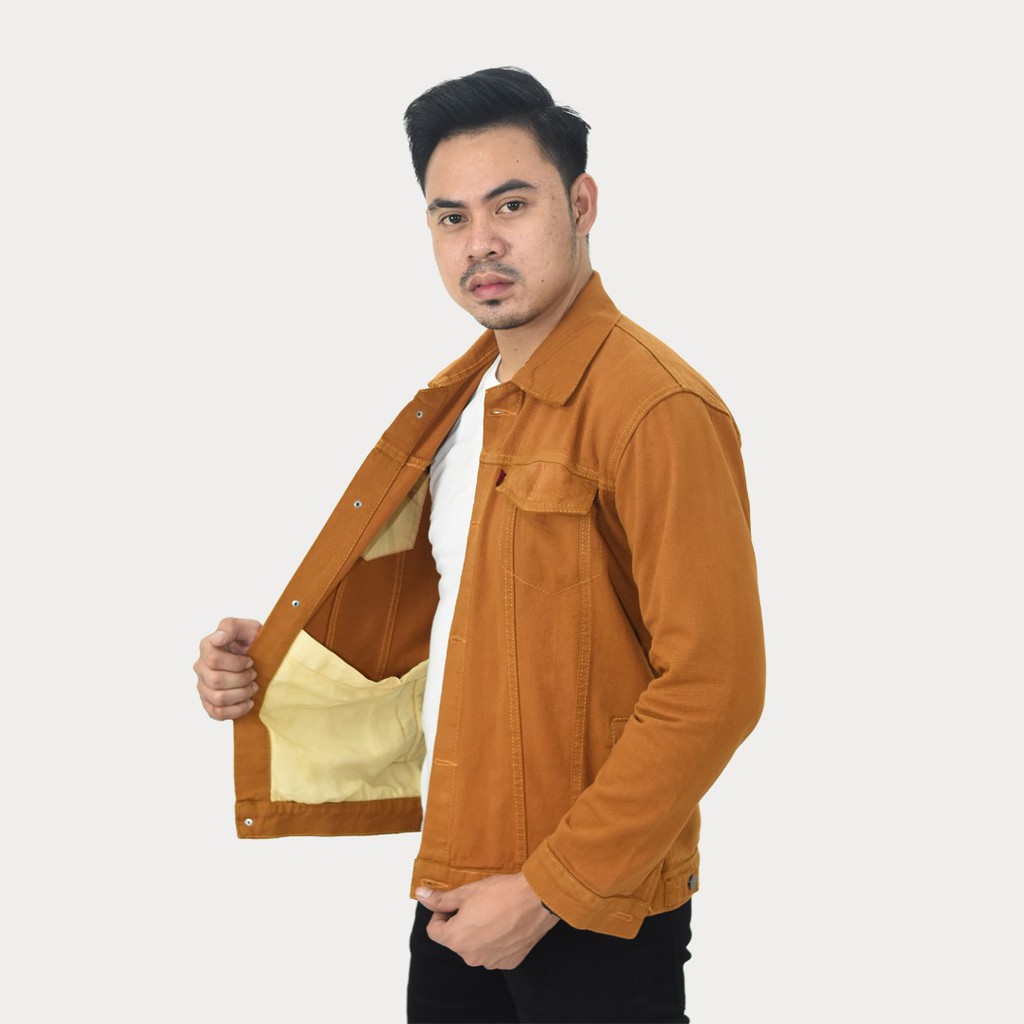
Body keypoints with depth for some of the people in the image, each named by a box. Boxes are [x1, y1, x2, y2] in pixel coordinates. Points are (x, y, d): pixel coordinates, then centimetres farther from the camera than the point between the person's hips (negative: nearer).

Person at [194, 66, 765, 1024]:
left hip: (592, 918, -7)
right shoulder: (465, 397, 9)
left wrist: (548, 889, -18)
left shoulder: (658, 408, -17)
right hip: (457, 882, 7)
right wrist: (272, 661, 2)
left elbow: (712, 686, -20)